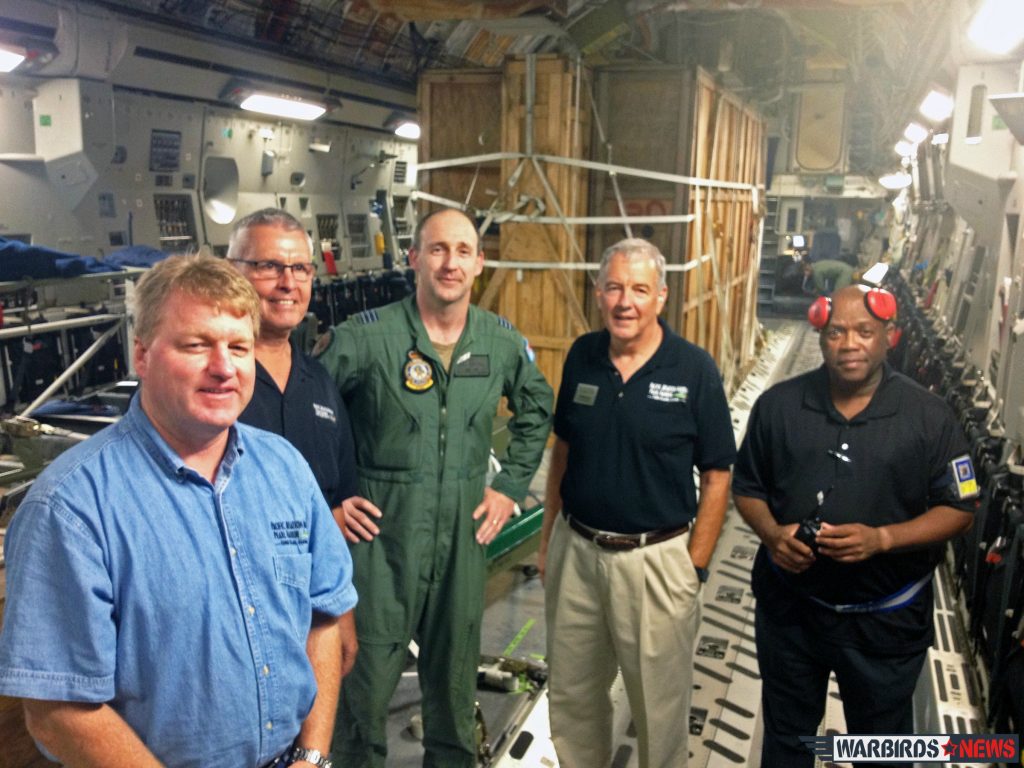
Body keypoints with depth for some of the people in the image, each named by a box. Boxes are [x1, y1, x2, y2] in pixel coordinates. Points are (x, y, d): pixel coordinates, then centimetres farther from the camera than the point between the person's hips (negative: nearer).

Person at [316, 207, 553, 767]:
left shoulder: (504, 343, 1)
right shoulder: (365, 336, -12)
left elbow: (536, 411, 18)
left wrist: (511, 486, 10)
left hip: (463, 537, 4)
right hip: (378, 537, -3)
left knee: (454, 680, 20)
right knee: (367, 684, 8)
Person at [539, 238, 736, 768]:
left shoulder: (694, 369, -12)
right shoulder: (581, 356, -1)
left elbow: (716, 477, -7)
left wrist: (695, 566, -9)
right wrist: (548, 537, 9)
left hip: (656, 559, -4)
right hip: (575, 550, 4)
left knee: (659, 703, 14)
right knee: (571, 693, 20)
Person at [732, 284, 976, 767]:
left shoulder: (929, 417, -10)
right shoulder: (778, 405, -4)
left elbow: (958, 509, -7)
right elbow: (748, 487, 3)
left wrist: (882, 539, -22)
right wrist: (771, 534, -17)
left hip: (885, 620, -1)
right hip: (789, 610, 2)